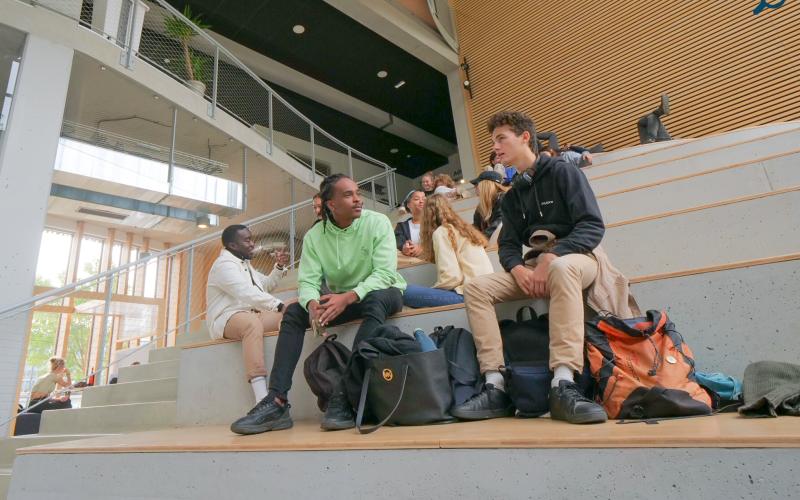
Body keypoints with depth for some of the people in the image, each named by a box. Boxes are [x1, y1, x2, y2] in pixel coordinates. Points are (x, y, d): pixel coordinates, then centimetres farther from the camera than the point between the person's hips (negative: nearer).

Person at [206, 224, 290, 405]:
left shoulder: (244, 263, 20)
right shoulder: (224, 264, -12)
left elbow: (266, 285, 27)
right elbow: (247, 293, -27)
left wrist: (279, 266, 10)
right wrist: (279, 305, -33)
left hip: (250, 314, 10)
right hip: (227, 318, -10)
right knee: (252, 322, -42)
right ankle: (262, 399, -53)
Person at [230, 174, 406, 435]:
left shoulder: (377, 222, -13)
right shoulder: (314, 236, -3)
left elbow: (385, 272, -23)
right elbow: (307, 281, -12)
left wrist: (348, 297, -38)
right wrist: (312, 303, -36)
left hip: (382, 293, -3)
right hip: (340, 300, 4)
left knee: (376, 300, -37)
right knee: (294, 311, -15)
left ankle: (346, 396, -39)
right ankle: (277, 402, -19)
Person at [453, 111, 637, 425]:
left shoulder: (562, 172, -1)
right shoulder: (513, 195, 17)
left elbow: (593, 227, -11)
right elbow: (508, 244, 9)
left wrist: (550, 258, -23)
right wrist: (518, 269, -14)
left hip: (576, 256, -5)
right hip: (534, 267, 6)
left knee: (560, 268, -41)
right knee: (476, 287, -16)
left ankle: (563, 386, -45)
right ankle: (495, 387, -25)